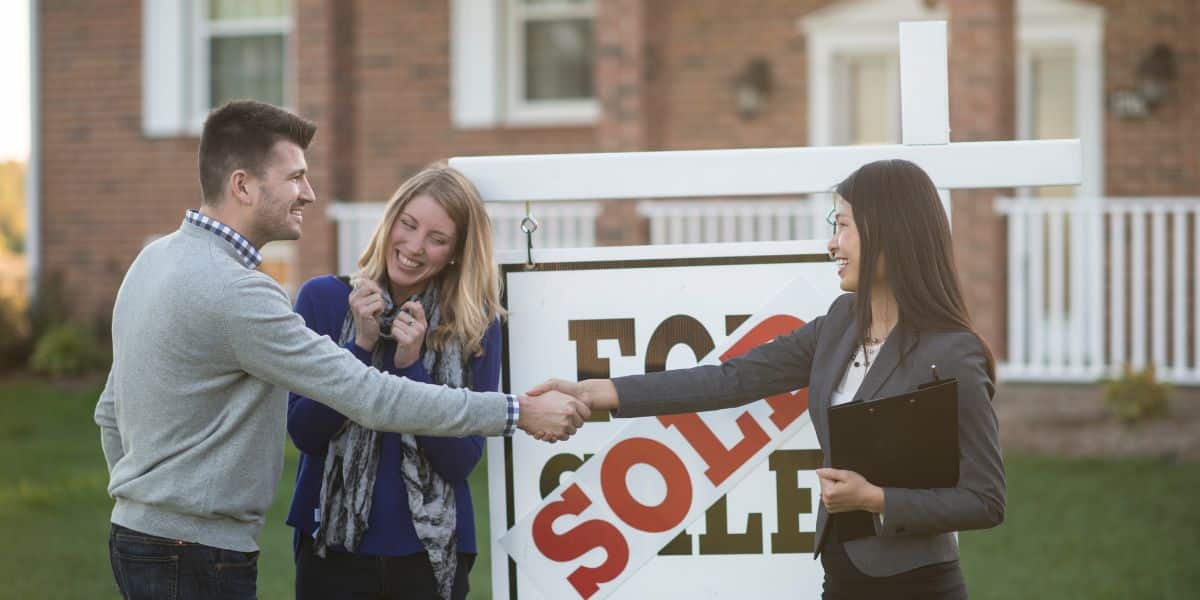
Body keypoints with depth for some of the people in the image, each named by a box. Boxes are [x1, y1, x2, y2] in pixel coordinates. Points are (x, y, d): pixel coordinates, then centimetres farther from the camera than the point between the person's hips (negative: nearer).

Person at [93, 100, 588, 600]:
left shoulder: (155, 259, 9)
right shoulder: (232, 291, -22)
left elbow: (111, 411, 18)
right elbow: (370, 399, -24)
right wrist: (517, 412, -19)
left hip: (139, 537, 10)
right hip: (197, 558, -10)